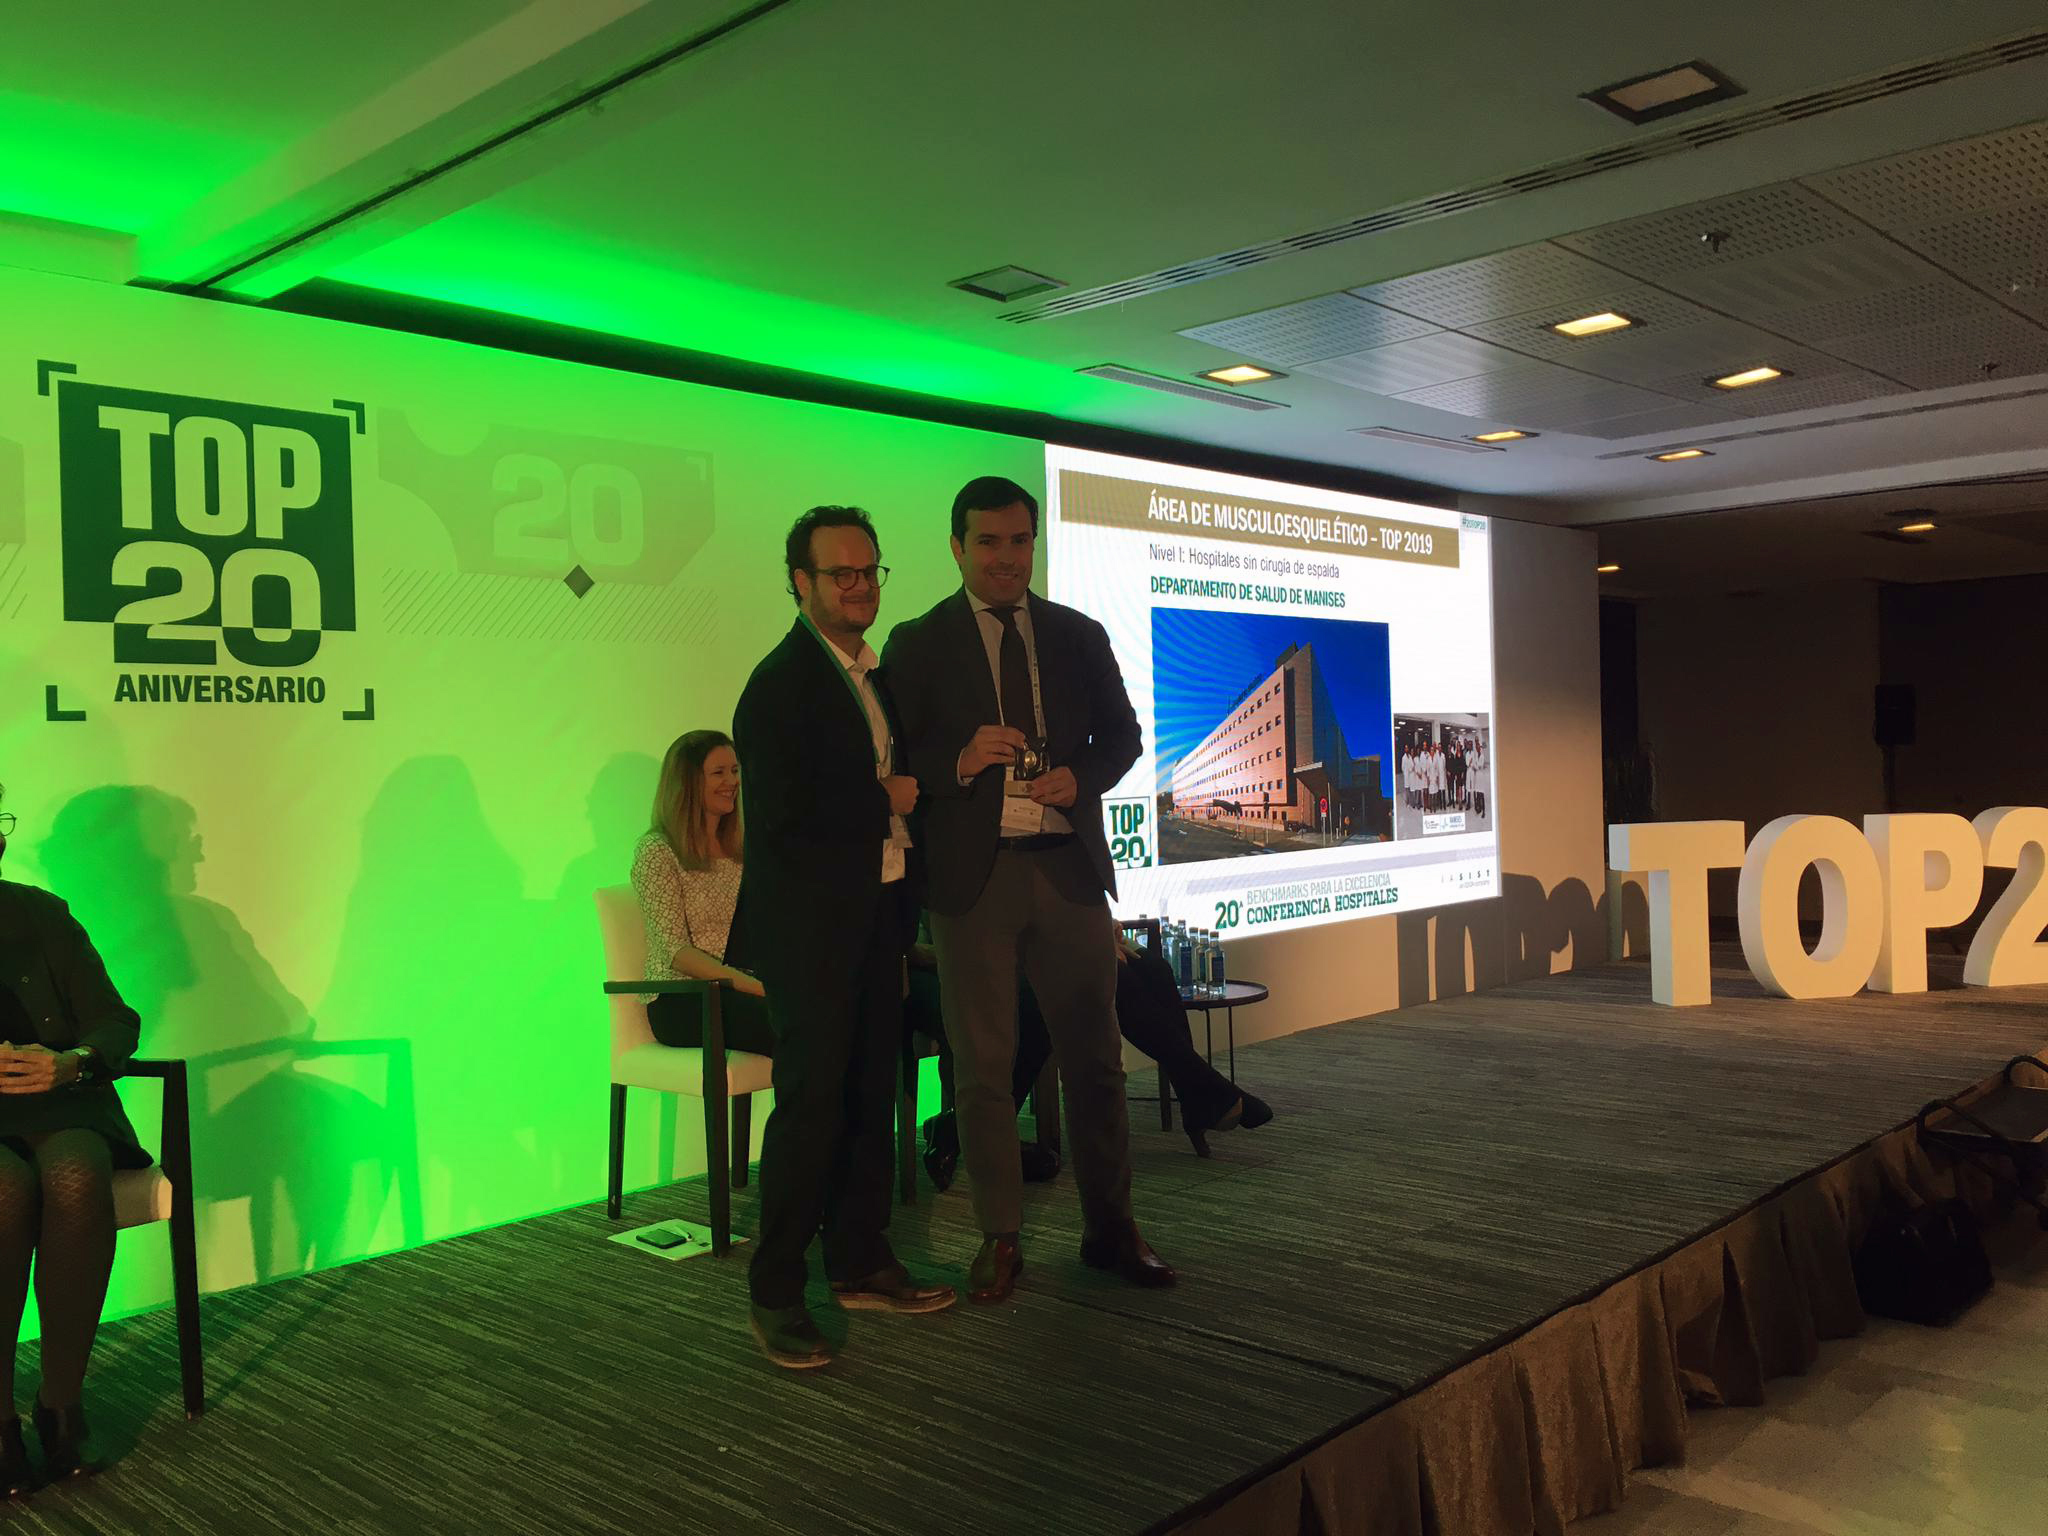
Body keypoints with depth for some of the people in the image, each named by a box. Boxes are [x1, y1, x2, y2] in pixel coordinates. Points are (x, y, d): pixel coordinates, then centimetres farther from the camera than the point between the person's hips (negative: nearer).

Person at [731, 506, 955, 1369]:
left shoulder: (872, 678, 16)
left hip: (874, 918, 8)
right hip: (810, 925, -8)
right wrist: (886, 800, -12)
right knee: (812, 1101, -6)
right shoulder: (782, 682, -11)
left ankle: (861, 1265, 25)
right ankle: (775, 1293, 6)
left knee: (870, 1096, 13)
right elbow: (780, 810, -22)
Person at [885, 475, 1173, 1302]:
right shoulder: (918, 643, 3)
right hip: (972, 873, -2)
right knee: (982, 1066, 4)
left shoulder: (1079, 636, 11)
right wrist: (962, 760, -18)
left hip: (1069, 867, 2)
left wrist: (1080, 776, -7)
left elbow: (1122, 733, 13)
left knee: (1094, 1057, 9)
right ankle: (1000, 1239, 18)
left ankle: (1110, 1227, 23)